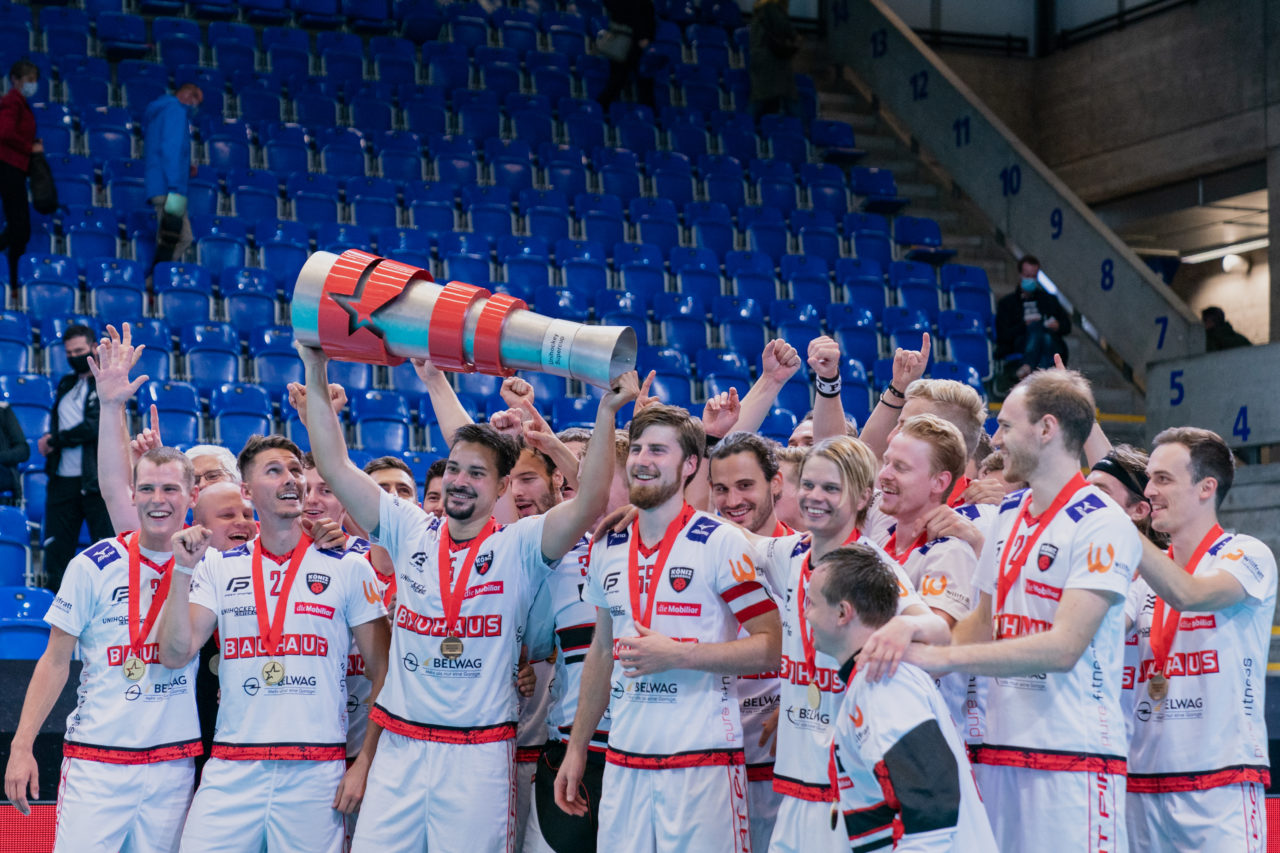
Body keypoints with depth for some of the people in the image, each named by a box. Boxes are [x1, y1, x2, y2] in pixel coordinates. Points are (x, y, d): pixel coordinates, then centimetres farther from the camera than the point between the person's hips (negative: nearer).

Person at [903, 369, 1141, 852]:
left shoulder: (1102, 526, -11)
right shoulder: (1009, 513, 14)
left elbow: (1064, 647, -19)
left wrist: (944, 657, -19)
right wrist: (912, 647, 4)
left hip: (1073, 754, -7)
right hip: (999, 750, 7)